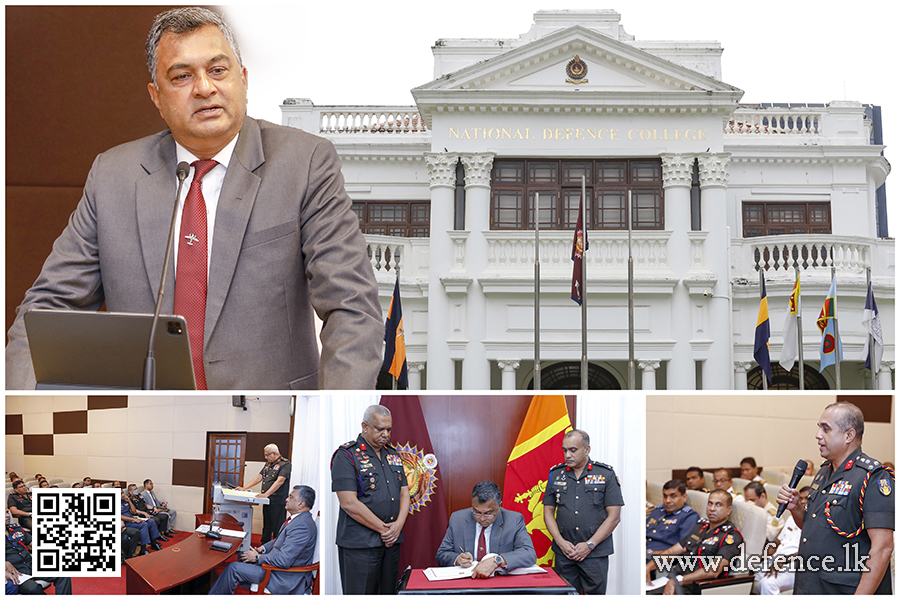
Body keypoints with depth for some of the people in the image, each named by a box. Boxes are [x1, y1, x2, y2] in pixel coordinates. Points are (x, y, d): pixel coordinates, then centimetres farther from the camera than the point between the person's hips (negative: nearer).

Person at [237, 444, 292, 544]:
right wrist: (243, 488, 13)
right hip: (267, 501, 8)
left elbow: (280, 481, -22)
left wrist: (266, 494, -28)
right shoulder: (268, 464, 17)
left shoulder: (285, 463, -11)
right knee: (266, 526, 14)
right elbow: (259, 477, 20)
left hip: (277, 501, -8)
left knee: (276, 528, -5)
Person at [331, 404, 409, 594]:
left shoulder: (393, 455, 15)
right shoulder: (347, 455, -7)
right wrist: (383, 529, -12)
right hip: (359, 543, -6)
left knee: (388, 591, 10)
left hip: (392, 541, 7)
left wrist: (398, 525, -5)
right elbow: (349, 503, -15)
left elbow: (404, 493, 14)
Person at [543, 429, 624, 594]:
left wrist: (589, 545, -10)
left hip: (595, 553, -2)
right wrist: (561, 542, -4)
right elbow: (548, 512, 10)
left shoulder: (606, 474, 0)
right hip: (563, 553, 2)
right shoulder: (555, 474, 9)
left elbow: (614, 516, -3)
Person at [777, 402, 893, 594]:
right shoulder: (824, 472, 12)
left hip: (845, 590, -8)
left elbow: (883, 547, -21)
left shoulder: (873, 477, -15)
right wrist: (795, 508, 2)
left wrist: (861, 595, -25)